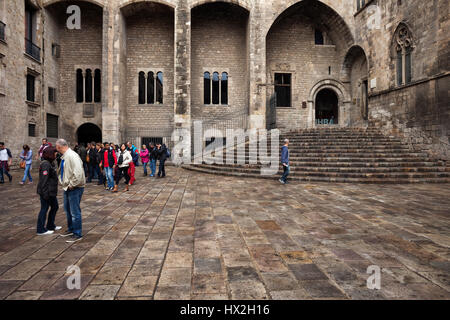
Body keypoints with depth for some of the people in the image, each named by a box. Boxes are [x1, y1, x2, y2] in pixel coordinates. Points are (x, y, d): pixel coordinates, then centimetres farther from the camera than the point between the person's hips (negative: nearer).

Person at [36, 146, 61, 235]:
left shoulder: (50, 163, 12)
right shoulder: (46, 164, -19)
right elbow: (44, 179, -23)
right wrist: (45, 193, -24)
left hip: (51, 191, 10)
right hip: (46, 192, -10)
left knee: (55, 207, 17)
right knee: (44, 209, 0)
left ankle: (51, 226, 30)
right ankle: (41, 230, 12)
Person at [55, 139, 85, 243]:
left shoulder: (72, 156, -21)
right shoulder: (64, 157, 9)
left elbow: (78, 173, -30)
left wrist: (72, 185, -21)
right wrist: (64, 182, 11)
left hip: (74, 188, -10)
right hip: (67, 188, 10)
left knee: (75, 212, -2)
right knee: (68, 210, 22)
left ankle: (78, 234, 10)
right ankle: (71, 229, 39)